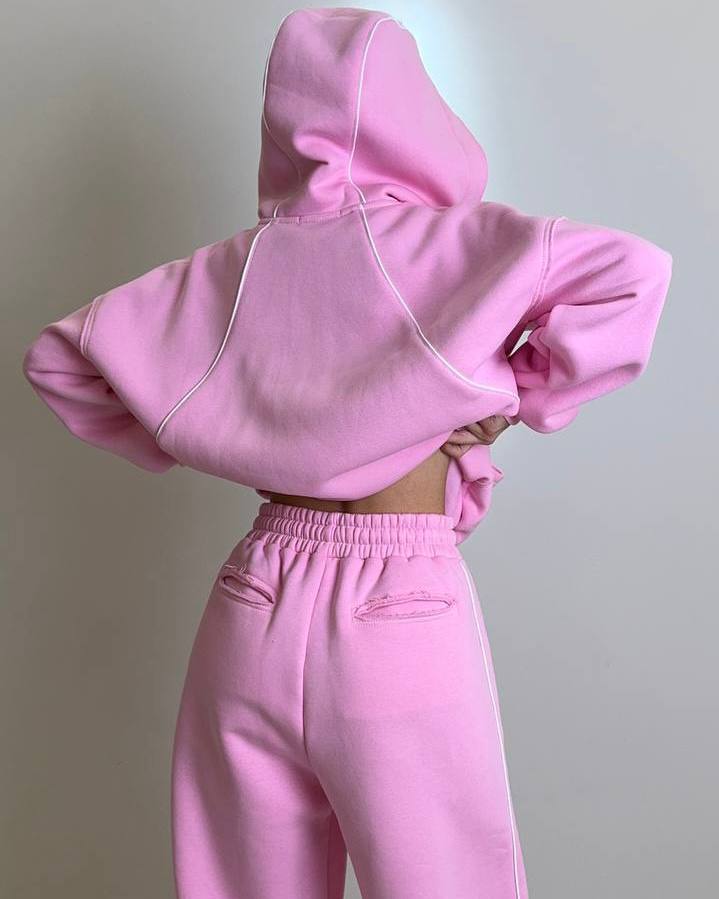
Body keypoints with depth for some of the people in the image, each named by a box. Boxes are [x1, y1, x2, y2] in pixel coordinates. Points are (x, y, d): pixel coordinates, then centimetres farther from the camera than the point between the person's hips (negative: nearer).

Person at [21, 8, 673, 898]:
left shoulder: (234, 262, 6)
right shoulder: (443, 238, -4)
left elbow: (56, 355, 12)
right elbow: (634, 270, -14)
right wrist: (520, 393, -5)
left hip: (255, 607, 5)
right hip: (399, 618, -4)